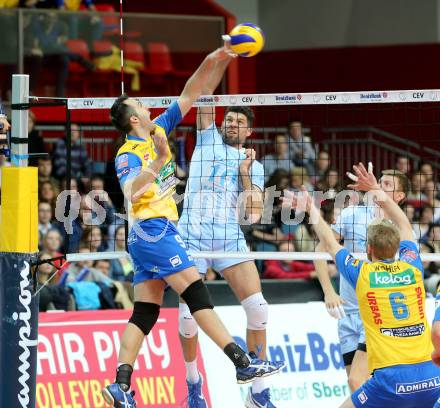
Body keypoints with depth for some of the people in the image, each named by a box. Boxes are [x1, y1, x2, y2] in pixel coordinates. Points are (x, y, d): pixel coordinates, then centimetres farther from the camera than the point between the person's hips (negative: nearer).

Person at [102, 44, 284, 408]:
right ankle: (243, 363, -20)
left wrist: (210, 64, 6)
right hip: (153, 229, -9)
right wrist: (158, 162, -36)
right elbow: (131, 192, -28)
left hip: (149, 234, 9)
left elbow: (187, 97, 15)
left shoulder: (158, 132, 13)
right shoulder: (128, 154, -10)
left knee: (145, 313, 3)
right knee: (196, 292, -14)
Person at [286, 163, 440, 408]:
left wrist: (313, 210, 36)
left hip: (392, 379, -3)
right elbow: (405, 227, 28)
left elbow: (330, 243, 21)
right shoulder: (412, 268, 8)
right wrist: (378, 191, 36)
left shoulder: (362, 274, 2)